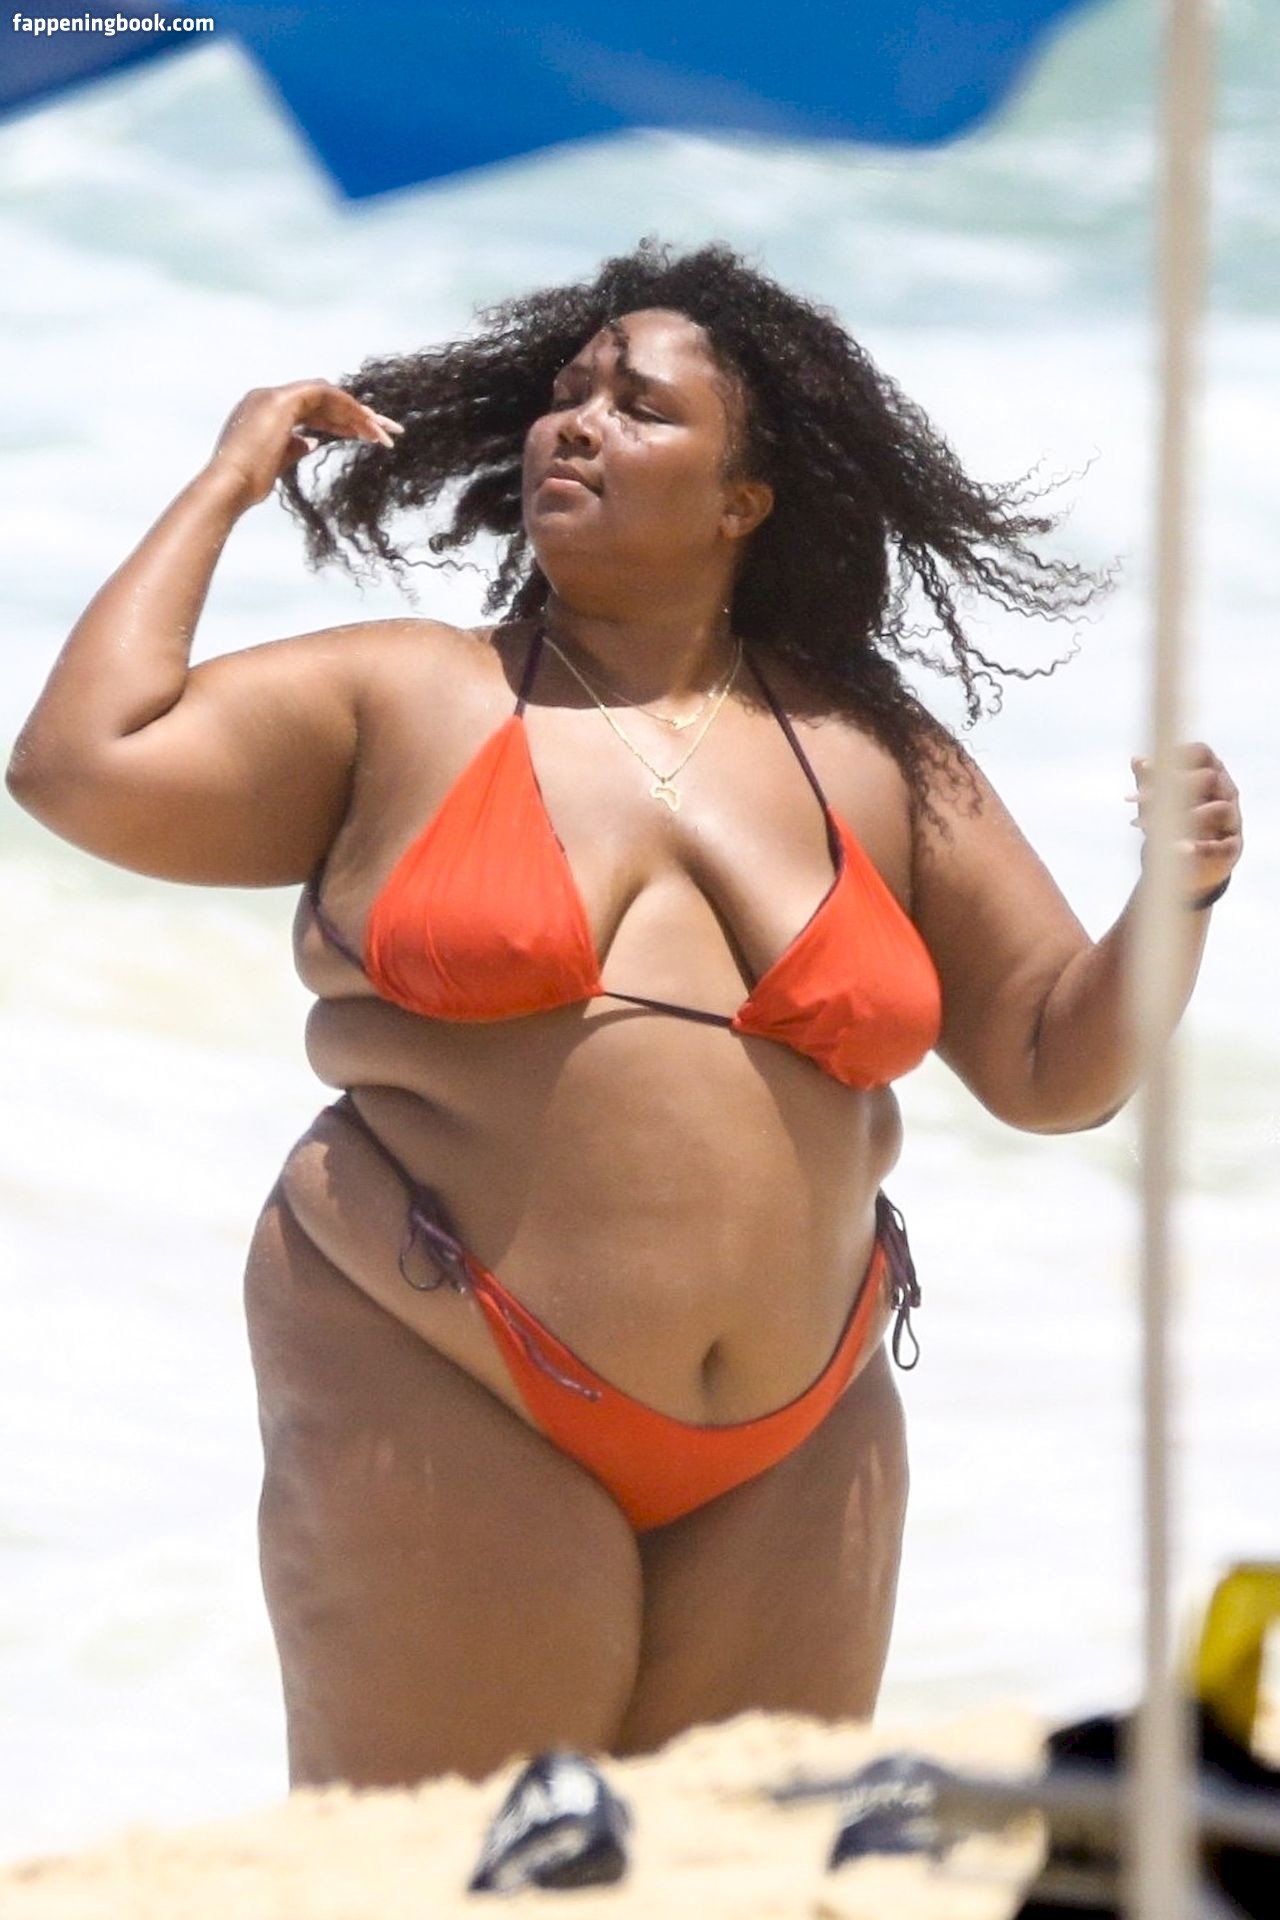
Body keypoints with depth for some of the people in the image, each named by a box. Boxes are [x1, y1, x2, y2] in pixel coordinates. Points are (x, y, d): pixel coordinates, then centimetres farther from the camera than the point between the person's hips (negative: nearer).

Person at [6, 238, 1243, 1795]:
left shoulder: (874, 760, 10)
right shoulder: (408, 704, 5)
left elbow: (1053, 1069, 13)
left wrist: (1175, 907, -7)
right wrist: (227, 484, 2)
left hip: (790, 1455, 3)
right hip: (447, 1414, -3)